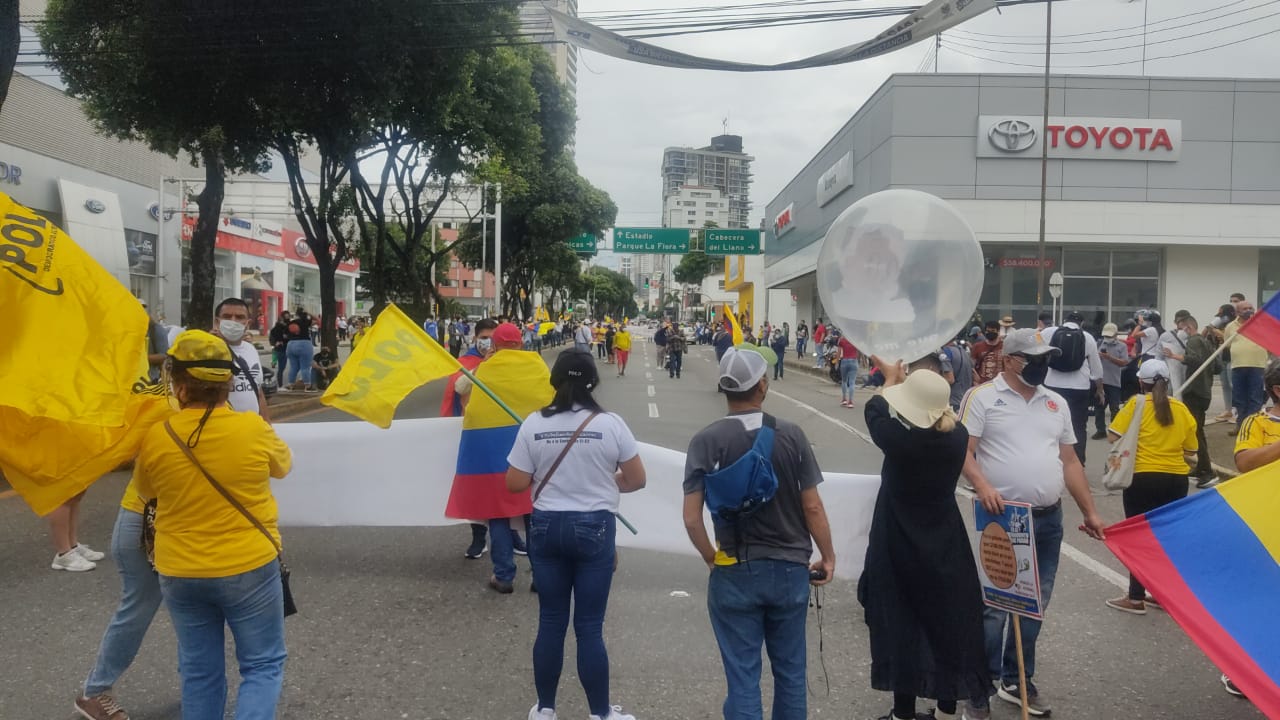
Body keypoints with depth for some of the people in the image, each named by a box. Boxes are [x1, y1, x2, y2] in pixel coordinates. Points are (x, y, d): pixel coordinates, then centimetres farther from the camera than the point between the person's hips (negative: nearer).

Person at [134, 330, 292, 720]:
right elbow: (283, 466, 6)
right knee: (263, 665, 11)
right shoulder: (254, 428, -16)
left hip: (179, 574, 3)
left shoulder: (155, 438, -11)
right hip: (249, 568, -2)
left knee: (199, 671, 18)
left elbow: (146, 491, 9)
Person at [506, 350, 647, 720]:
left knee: (550, 621, 13)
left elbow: (515, 483, -3)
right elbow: (637, 480, -4)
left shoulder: (533, 423, -6)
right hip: (595, 529, -2)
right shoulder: (611, 423, -10)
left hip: (546, 527, 2)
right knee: (589, 626, 6)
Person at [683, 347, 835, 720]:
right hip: (790, 569, 1)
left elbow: (691, 518, -13)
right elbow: (813, 508, -5)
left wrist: (712, 558, 4)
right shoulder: (791, 435, -8)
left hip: (734, 573, -1)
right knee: (790, 672, 18)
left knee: (743, 678, 10)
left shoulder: (705, 441, -11)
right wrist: (828, 557, 9)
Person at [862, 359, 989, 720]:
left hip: (899, 545, -3)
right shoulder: (958, 436, -15)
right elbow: (934, 414, 9)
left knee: (900, 622, 8)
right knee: (948, 618, 15)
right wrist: (908, 383, 16)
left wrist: (891, 380, 15)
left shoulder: (896, 437, -24)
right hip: (945, 544, 3)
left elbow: (874, 409, -2)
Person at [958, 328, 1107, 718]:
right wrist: (983, 486, -28)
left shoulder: (1056, 403, 14)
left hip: (1049, 520, 6)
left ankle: (1016, 681, 30)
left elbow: (1070, 461, 17)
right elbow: (963, 450, -11)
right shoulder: (983, 397, -5)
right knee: (993, 606, -3)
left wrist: (1089, 512, 15)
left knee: (1034, 606, 14)